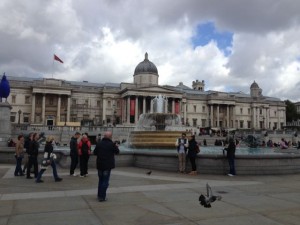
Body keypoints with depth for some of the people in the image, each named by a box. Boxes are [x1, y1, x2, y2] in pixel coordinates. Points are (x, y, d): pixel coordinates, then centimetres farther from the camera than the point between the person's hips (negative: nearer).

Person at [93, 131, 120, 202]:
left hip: (100, 165, 4)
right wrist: (116, 147, 21)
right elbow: (117, 152, 2)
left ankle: (99, 195, 26)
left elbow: (95, 153, 4)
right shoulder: (112, 144, -14)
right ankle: (102, 197, 5)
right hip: (108, 165, -4)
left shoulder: (99, 143, -4)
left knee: (100, 180, 19)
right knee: (105, 181, 4)